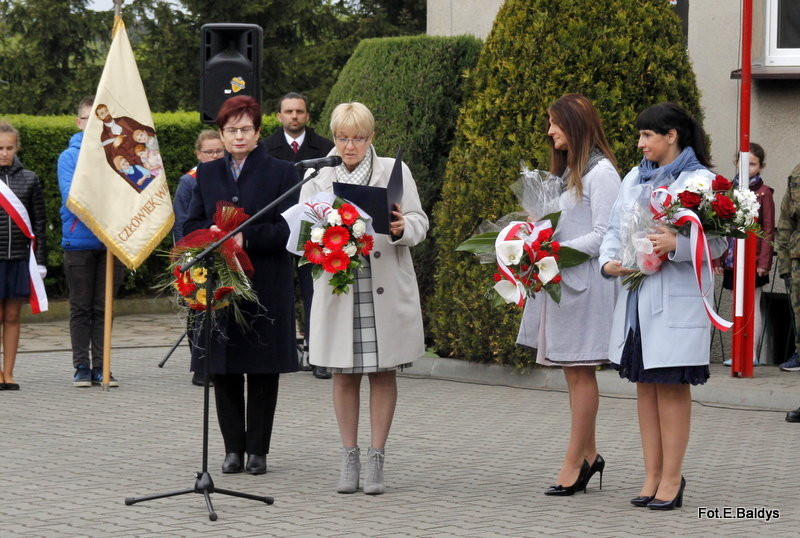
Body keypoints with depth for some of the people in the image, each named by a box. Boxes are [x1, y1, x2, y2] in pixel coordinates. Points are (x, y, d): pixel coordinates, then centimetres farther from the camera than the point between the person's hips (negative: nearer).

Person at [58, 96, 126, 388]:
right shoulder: (70, 156, 1)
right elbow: (71, 197, -9)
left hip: (112, 241, 1)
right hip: (79, 241, -1)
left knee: (104, 309, 6)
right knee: (81, 308, 5)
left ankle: (100, 366, 12)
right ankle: (81, 367, 11)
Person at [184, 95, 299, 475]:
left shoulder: (281, 173, 1)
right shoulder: (207, 174, 13)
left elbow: (287, 230, -6)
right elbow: (190, 227, 11)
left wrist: (247, 237, -18)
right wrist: (215, 231, -10)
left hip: (265, 286, -3)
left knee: (263, 370, 1)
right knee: (223, 369, 3)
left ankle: (258, 449, 9)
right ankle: (233, 448, 12)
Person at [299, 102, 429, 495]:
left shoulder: (394, 172, 5)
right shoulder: (317, 178, 7)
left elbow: (419, 222, 3)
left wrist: (401, 229, -20)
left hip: (386, 290, -1)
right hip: (338, 289, 1)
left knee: (383, 373, 3)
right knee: (344, 374, 5)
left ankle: (376, 461, 9)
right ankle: (350, 460, 14)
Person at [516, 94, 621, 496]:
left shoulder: (600, 172, -9)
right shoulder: (566, 171, 19)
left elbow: (604, 236, -14)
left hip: (585, 279, -9)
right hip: (559, 280, 9)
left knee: (580, 371, -5)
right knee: (572, 371, 9)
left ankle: (574, 462, -3)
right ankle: (588, 455, 15)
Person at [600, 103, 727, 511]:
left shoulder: (700, 180, -5)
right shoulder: (634, 179, 16)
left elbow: (718, 241, -13)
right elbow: (615, 228, 16)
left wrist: (677, 244, -28)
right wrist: (608, 261, -3)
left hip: (677, 298, -6)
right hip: (635, 296, 6)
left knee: (673, 387, -2)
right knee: (645, 386, 8)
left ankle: (672, 478, 3)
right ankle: (652, 476, 12)